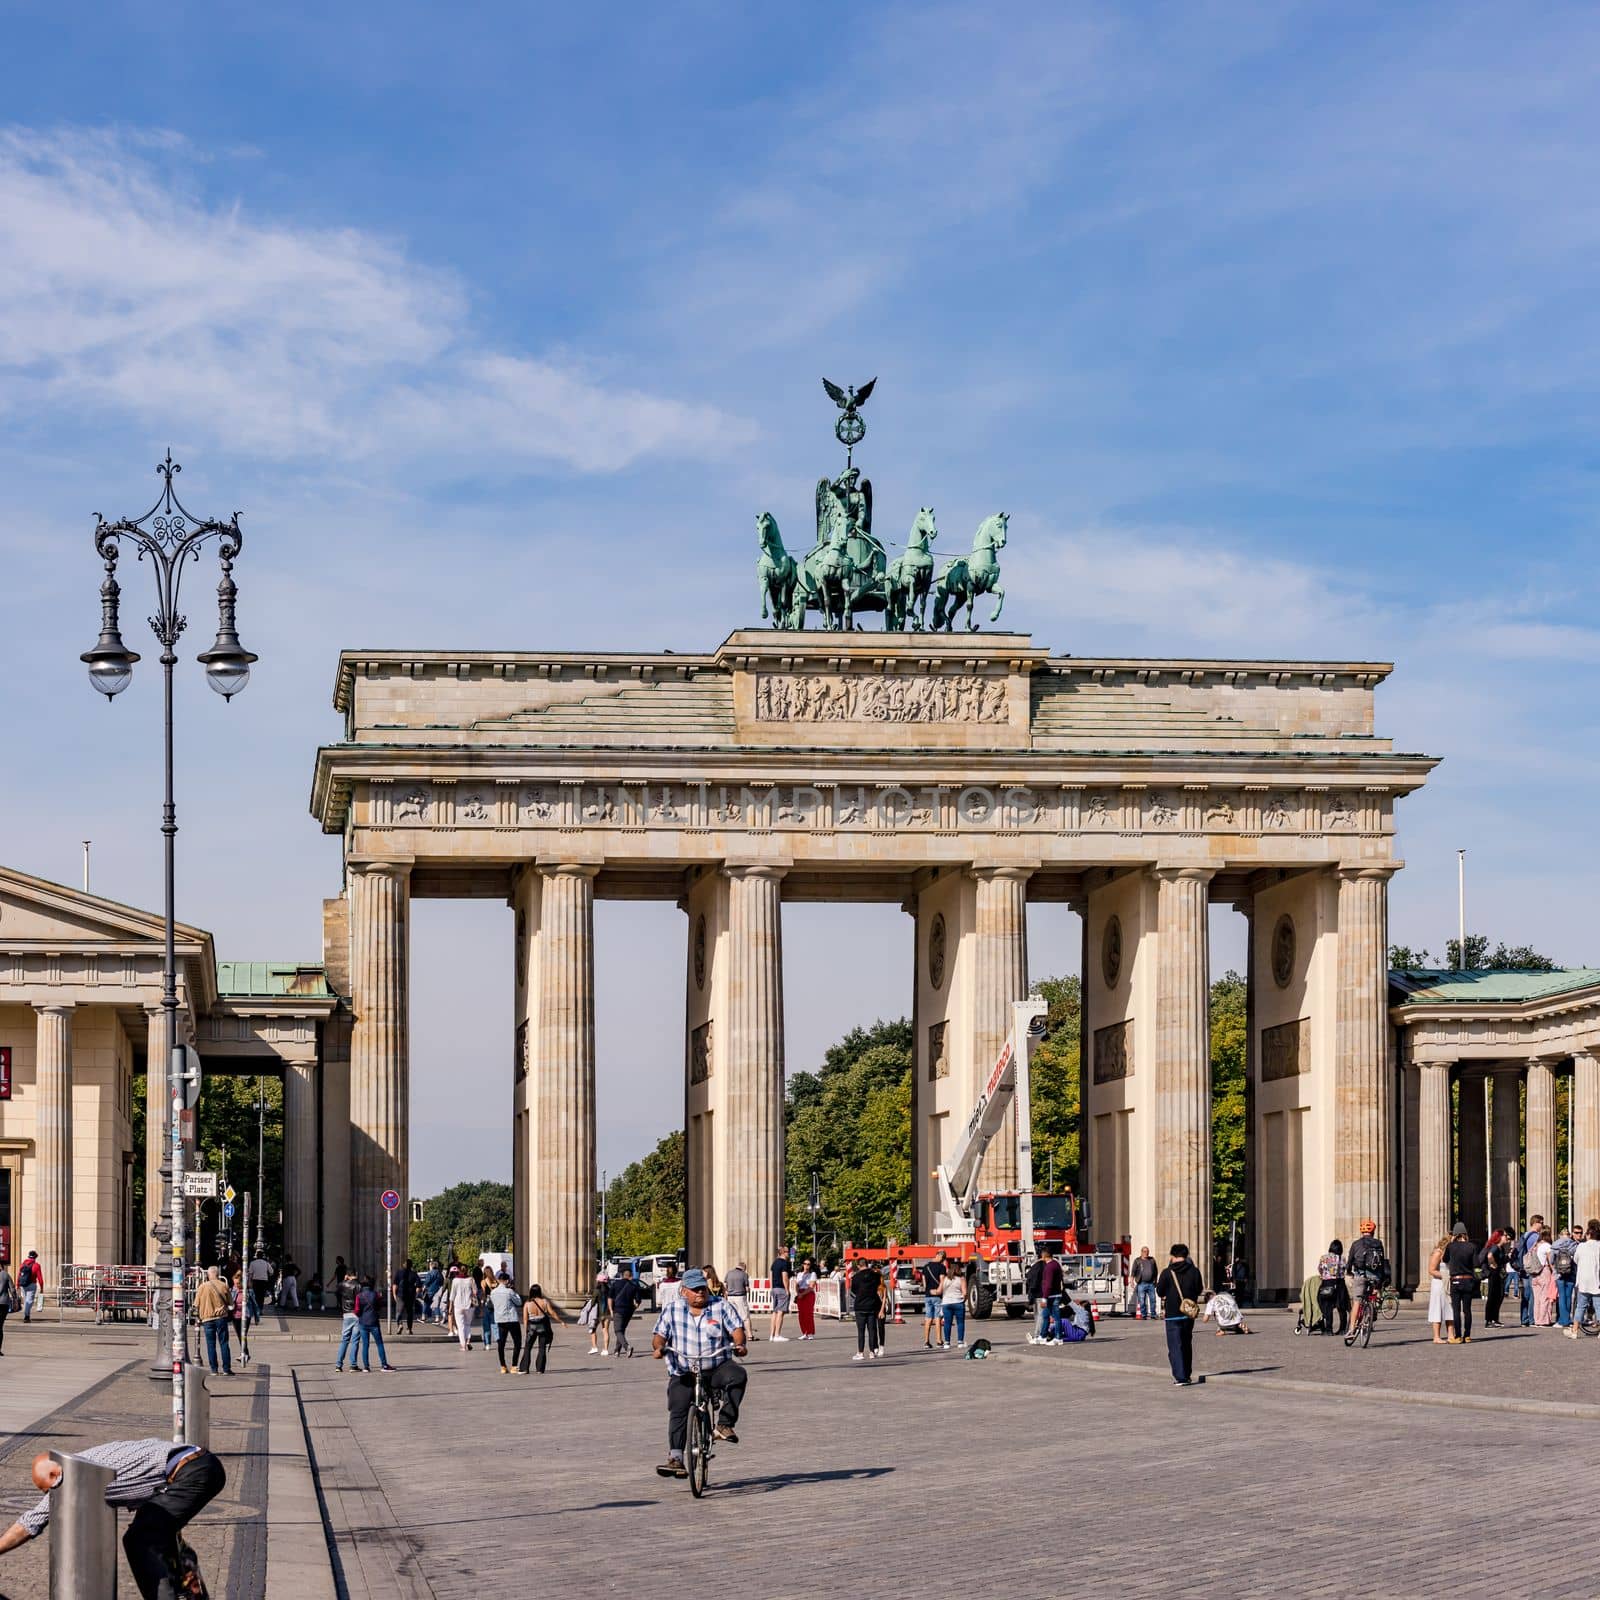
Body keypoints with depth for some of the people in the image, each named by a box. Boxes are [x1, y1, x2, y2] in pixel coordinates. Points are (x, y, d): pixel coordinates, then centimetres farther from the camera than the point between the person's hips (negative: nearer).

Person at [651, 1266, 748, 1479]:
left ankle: (724, 1425, -28)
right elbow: (659, 1334, 7)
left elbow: (737, 1329, -2)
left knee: (737, 1375, -31)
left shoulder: (722, 1307, 6)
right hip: (684, 1373, 1)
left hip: (717, 1368, -1)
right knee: (678, 1411, -15)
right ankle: (675, 1458, -15)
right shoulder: (673, 1310, 9)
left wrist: (739, 1344, -24)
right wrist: (659, 1347, -16)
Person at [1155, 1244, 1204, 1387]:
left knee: (1175, 1346, -3)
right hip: (1189, 1313, 4)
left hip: (1172, 1314, -4)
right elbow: (1199, 1290, 5)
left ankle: (1180, 1377, -14)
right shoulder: (1194, 1271, -3)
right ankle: (1187, 1375, 26)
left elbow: (1160, 1291, -2)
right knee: (1187, 1344, 19)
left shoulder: (1167, 1272, -10)